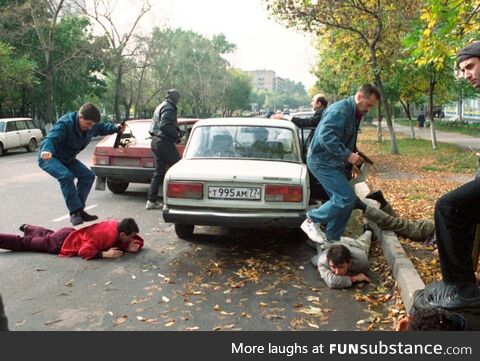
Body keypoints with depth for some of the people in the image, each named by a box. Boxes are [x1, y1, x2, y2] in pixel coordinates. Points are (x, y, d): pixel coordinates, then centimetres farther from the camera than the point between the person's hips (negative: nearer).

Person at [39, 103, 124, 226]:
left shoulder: (91, 126, -8)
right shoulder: (65, 124, -31)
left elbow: (101, 128, 14)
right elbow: (51, 138, -44)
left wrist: (116, 128, -5)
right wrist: (47, 150, -66)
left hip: (67, 159, 8)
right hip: (48, 157, -8)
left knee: (88, 176, 1)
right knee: (66, 176, -33)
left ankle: (79, 211, 5)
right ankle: (75, 212, -27)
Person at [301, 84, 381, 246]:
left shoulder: (355, 114, 14)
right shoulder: (340, 110, -19)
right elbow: (325, 136, -32)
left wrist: (351, 162, 16)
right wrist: (348, 155, -29)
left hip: (333, 162, 10)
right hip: (322, 161, -10)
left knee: (343, 200, 10)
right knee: (347, 197, -16)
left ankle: (331, 240, 20)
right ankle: (312, 220, -3)